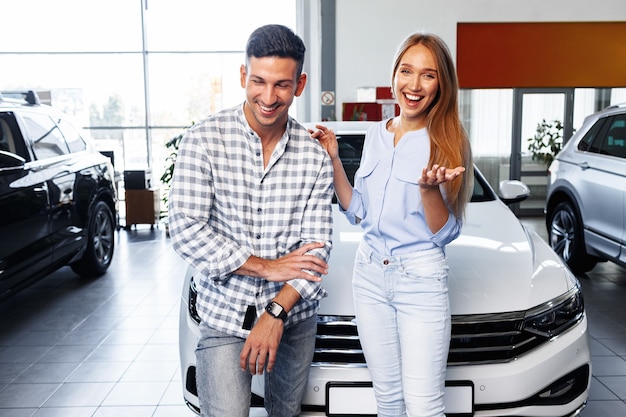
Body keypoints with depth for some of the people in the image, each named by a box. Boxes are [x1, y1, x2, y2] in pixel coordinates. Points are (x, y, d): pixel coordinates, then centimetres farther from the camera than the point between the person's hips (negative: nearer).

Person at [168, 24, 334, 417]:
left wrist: (276, 312, -18)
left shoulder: (315, 154, -5)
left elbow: (317, 245, -7)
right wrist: (265, 267, -16)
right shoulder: (204, 140, -11)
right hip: (224, 315, -2)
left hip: (296, 315, 3)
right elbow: (186, 231, -15)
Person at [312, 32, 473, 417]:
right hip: (370, 274, 5)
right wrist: (333, 160, 3)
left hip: (421, 280, -5)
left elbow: (445, 233, -8)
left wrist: (430, 188, -27)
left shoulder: (447, 142, -8)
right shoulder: (375, 136, 7)